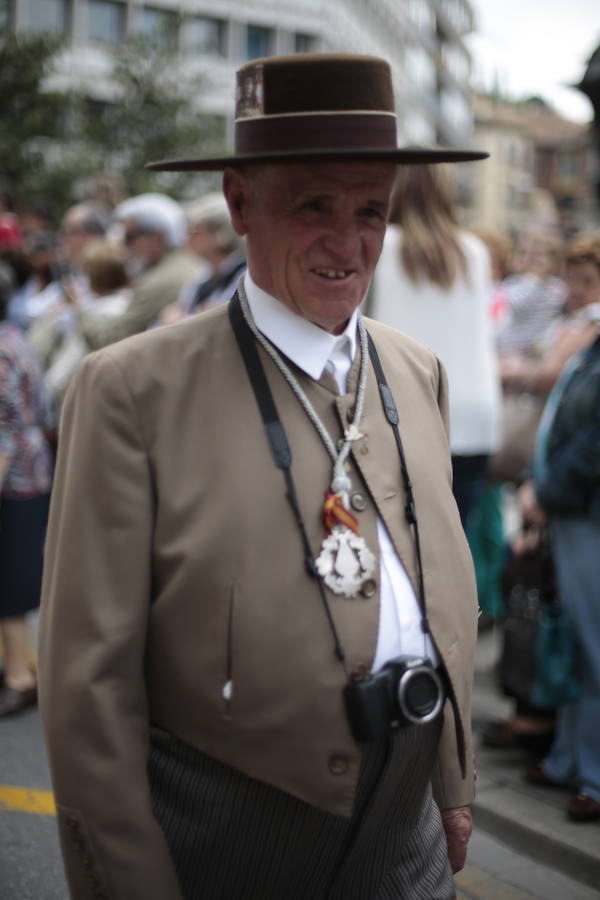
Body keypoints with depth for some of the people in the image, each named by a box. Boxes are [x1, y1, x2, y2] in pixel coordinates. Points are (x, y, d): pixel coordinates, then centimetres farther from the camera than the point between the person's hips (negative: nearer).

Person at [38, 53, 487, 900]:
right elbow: (91, 677, -12)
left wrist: (453, 789, 13)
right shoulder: (132, 388, -13)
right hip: (222, 832, -4)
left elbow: (449, 598, 12)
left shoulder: (418, 374, 5)